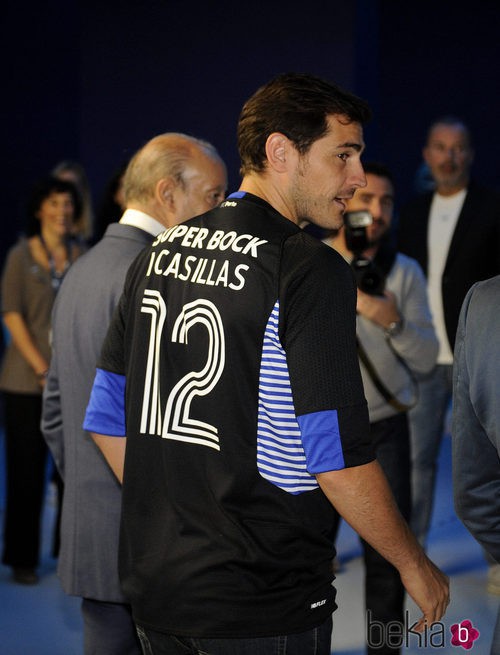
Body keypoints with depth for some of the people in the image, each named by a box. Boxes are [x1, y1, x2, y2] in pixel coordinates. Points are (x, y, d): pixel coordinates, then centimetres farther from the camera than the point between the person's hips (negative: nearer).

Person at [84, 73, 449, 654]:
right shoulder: (311, 270, -15)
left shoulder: (160, 253, 6)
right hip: (261, 606, -6)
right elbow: (338, 459, -18)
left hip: (154, 589, 7)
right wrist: (414, 565, -3)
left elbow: (106, 420, 11)